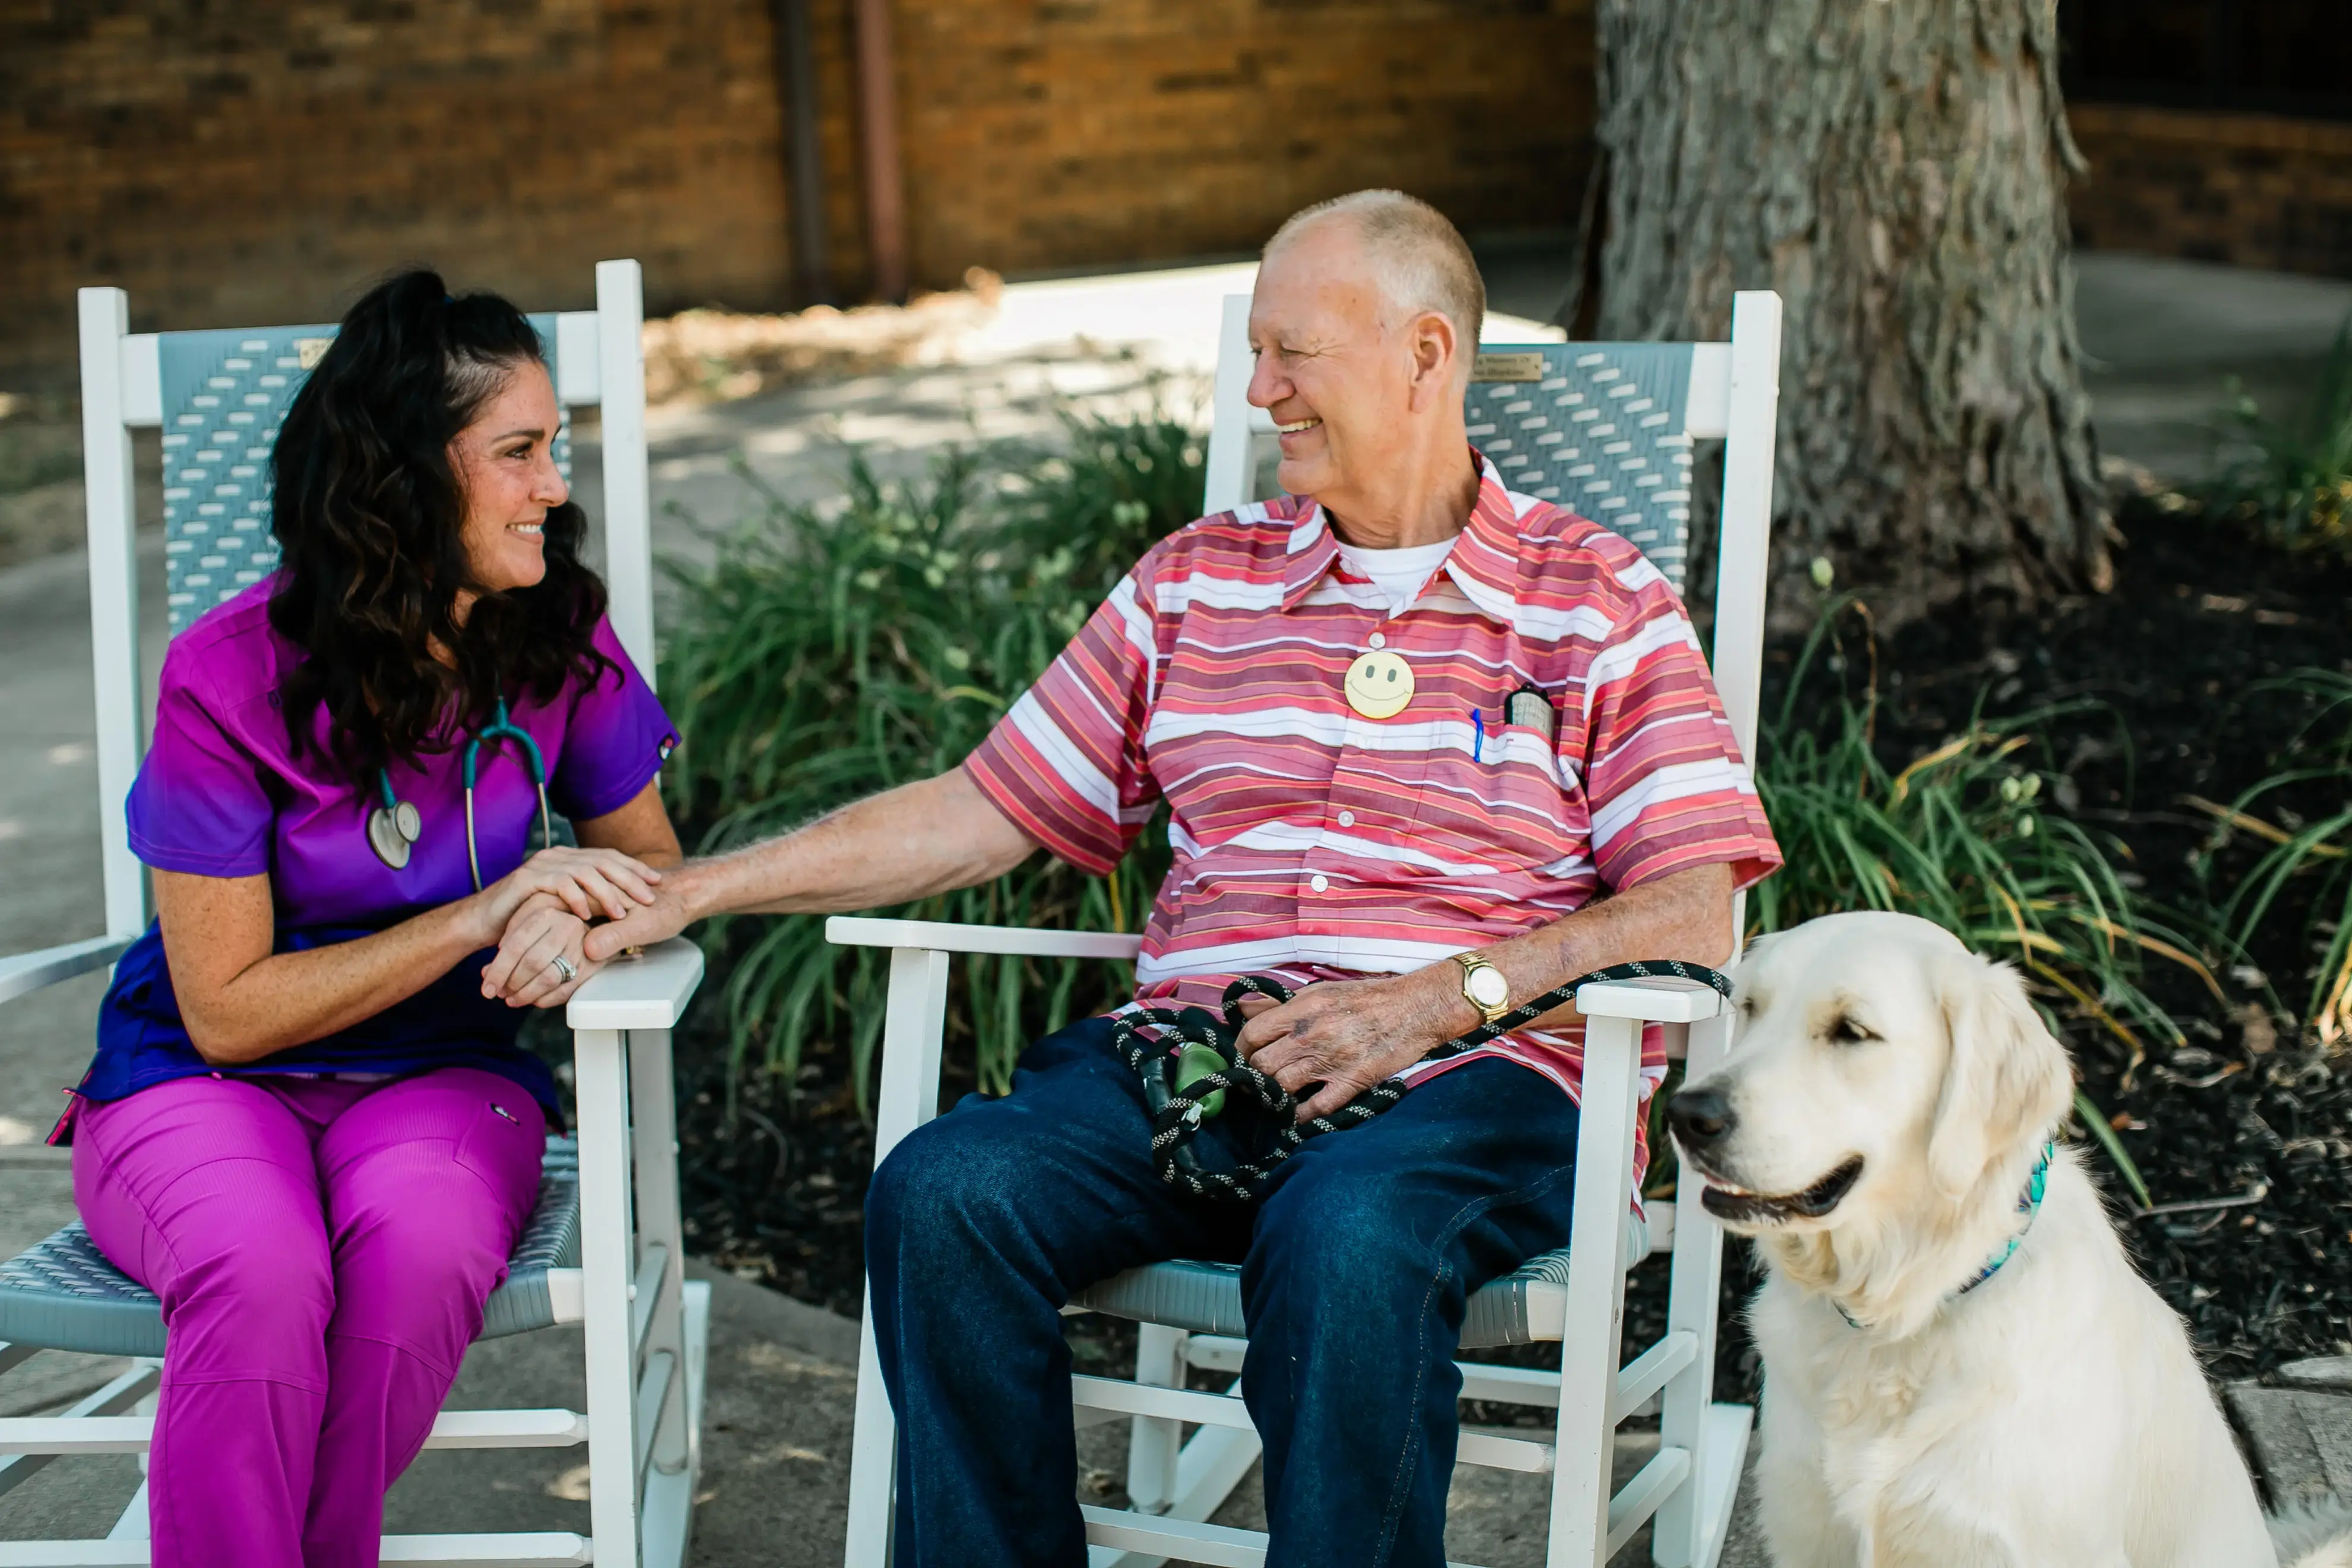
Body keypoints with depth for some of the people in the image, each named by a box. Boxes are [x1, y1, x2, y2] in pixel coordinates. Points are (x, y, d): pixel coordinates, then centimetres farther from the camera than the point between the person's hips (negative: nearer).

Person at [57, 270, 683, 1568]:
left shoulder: (559, 639, -5)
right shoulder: (231, 678, -15)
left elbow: (649, 862, 7)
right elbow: (227, 1011, -12)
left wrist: (566, 917, -18)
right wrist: (483, 913, -21)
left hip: (439, 1074, 2)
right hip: (200, 1083, -2)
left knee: (421, 1253, -34)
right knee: (263, 1278, -36)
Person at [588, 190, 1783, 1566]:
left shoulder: (1603, 606, 8)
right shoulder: (1194, 584, 19)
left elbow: (1694, 918, -1)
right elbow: (979, 814, 18)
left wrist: (1441, 998, -15)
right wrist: (685, 890, 10)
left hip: (1476, 1079, -3)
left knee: (1345, 1242, -37)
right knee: (943, 1195, -25)